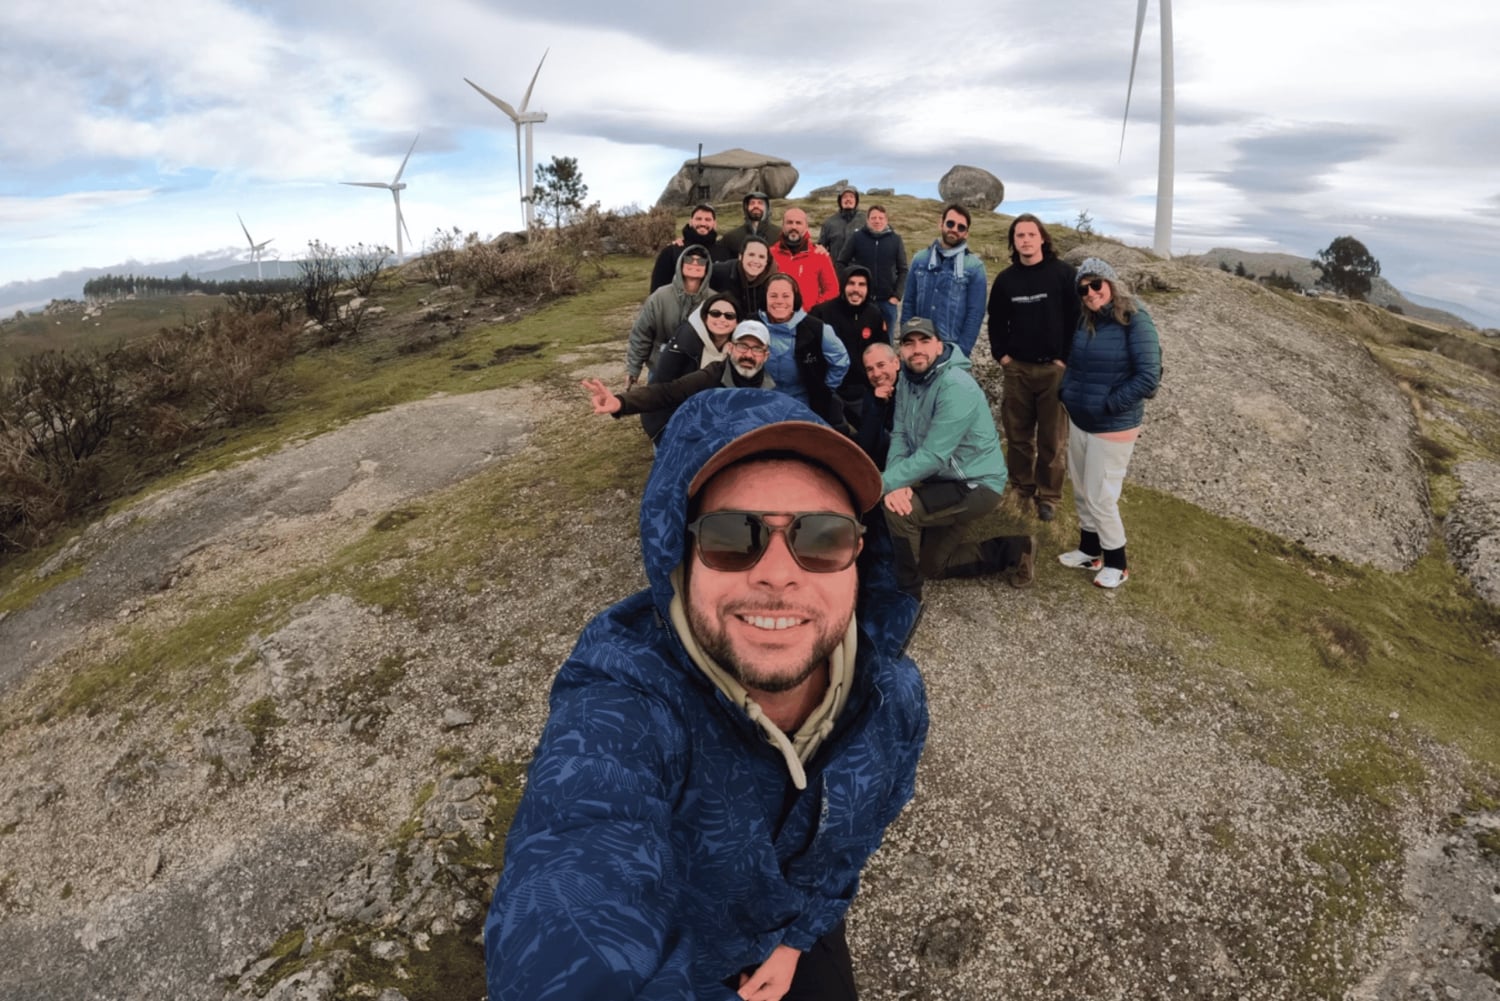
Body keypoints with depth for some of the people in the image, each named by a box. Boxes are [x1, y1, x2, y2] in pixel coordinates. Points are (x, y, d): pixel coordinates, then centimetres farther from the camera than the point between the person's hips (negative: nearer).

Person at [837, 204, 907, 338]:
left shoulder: (895, 239, 3)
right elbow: (841, 263, 3)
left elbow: (903, 270, 4)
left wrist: (897, 295, -5)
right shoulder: (856, 237, -1)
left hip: (887, 300, 1)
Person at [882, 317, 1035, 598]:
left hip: (976, 484, -9)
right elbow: (900, 435, -6)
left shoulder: (956, 387, -28)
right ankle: (1013, 551, 31)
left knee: (897, 509, -28)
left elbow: (932, 456, -33)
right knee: (931, 565, 18)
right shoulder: (909, 377, -2)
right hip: (943, 480, 9)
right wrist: (894, 483, -24)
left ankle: (907, 593, -8)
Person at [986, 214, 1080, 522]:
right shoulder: (1005, 279, 7)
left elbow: (1076, 317, -5)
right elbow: (996, 321, 15)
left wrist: (1066, 358, -8)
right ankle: (1020, 489, 24)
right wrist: (1001, 354, 5)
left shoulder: (1062, 273, -5)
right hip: (1017, 368, 3)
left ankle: (1048, 496, 14)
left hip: (1054, 368, -3)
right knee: (1017, 434, 10)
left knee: (1052, 438, 3)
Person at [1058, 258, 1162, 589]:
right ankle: (1090, 549, 35)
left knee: (1101, 498, 1)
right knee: (1082, 492, 16)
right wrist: (1066, 394, 3)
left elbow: (1148, 378, -22)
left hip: (1112, 428, -7)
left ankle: (1116, 563, 20)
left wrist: (1108, 405, -19)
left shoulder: (1135, 321, -16)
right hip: (1078, 422, 7)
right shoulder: (1086, 321, 5)